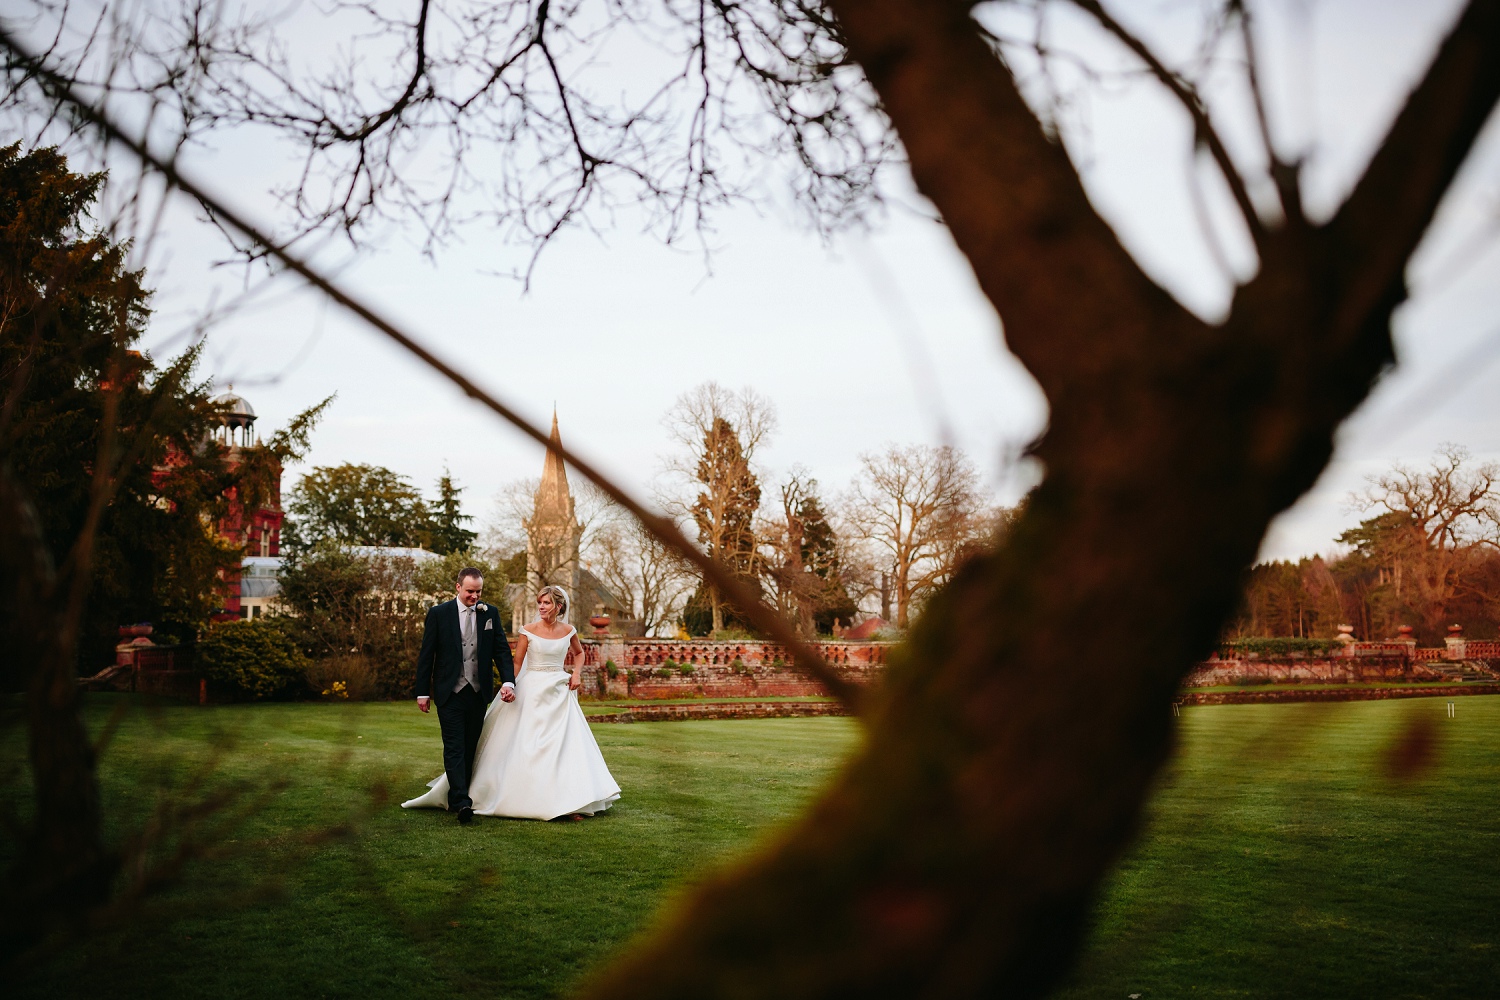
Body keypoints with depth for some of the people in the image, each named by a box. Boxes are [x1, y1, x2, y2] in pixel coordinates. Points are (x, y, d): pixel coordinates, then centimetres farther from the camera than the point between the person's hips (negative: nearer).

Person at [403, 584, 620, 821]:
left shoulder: (568, 631, 5)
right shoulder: (528, 630, -3)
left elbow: (579, 653, 23)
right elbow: (516, 662, -3)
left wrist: (576, 673, 6)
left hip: (560, 694, 2)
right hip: (532, 691, -2)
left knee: (565, 746, -2)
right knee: (526, 746, -2)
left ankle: (568, 801, 4)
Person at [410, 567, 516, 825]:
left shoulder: (490, 613, 6)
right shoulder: (438, 613, -2)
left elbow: (502, 650, 5)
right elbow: (426, 655, 0)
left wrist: (508, 681, -10)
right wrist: (423, 692, -2)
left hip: (479, 693, 4)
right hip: (450, 693, -3)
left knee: (470, 749, 9)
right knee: (454, 748, -9)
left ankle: (457, 798, 19)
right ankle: (461, 803, -14)